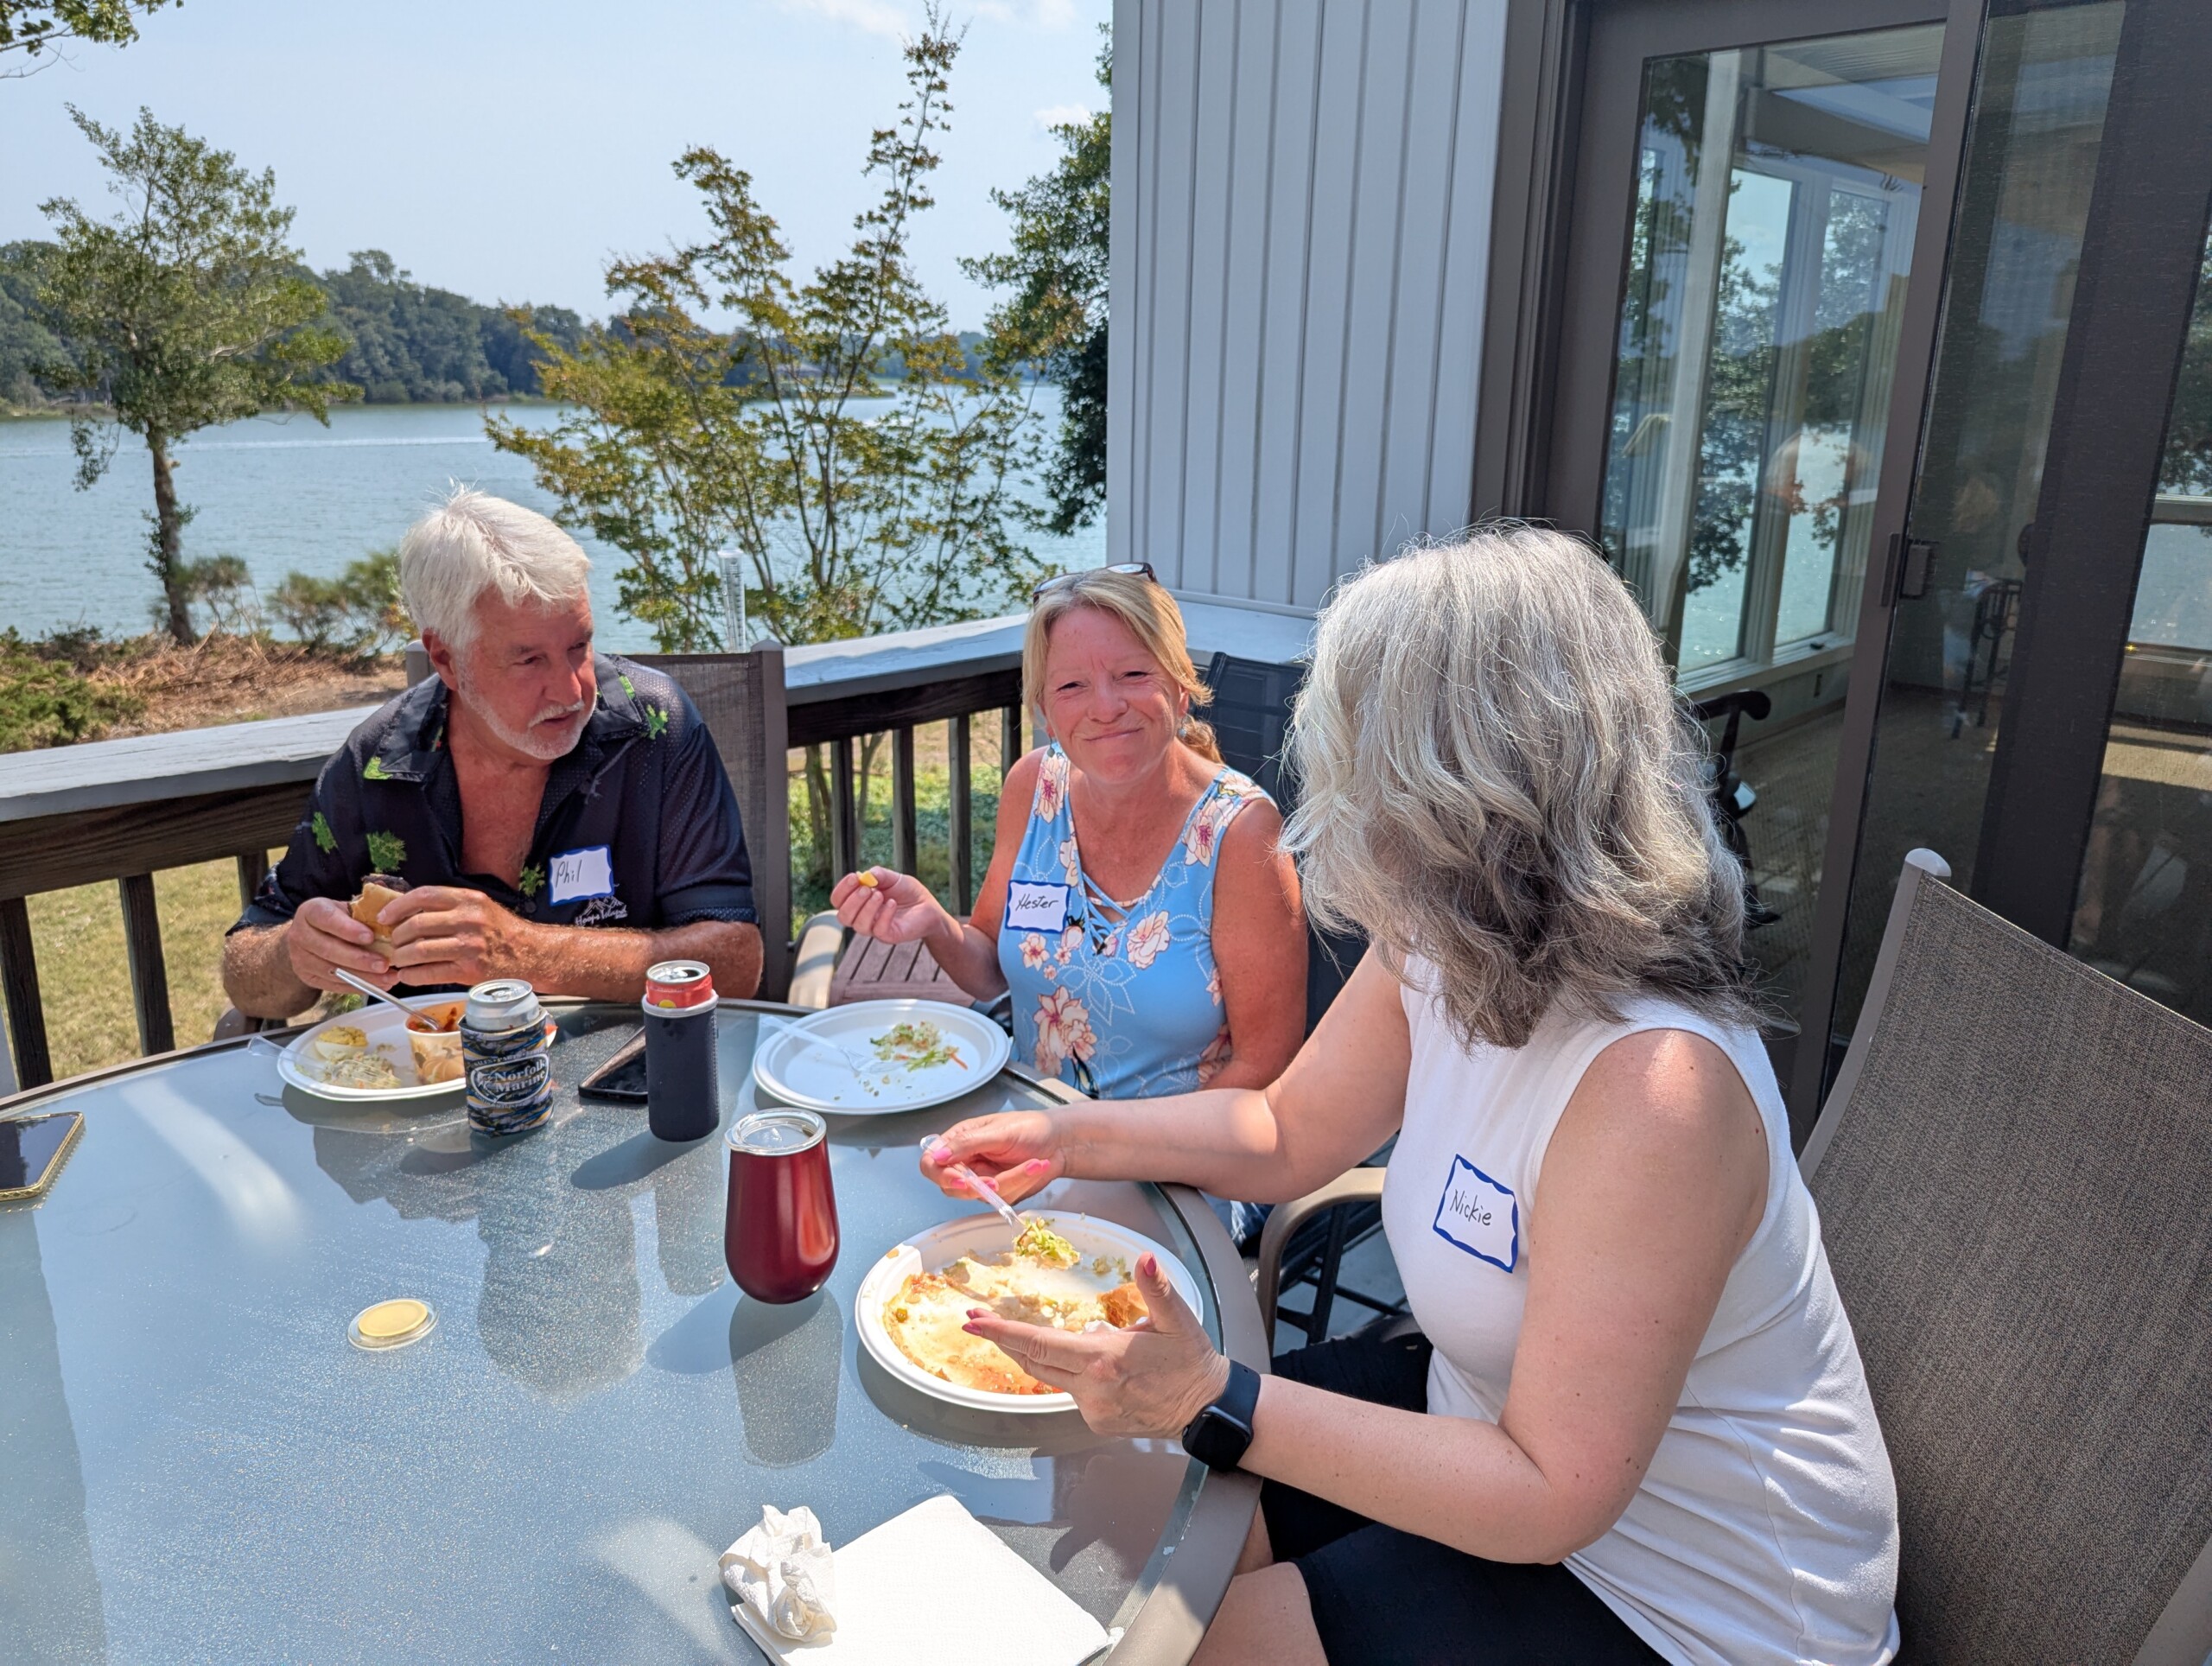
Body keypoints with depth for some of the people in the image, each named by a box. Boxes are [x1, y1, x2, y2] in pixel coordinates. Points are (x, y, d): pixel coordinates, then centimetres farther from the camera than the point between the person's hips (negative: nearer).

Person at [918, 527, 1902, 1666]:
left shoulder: (1655, 1085, -36)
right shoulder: (1439, 957, -10)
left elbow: (1547, 1496, -28)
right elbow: (1289, 1132, 7)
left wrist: (1213, 1404, -31)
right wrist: (1062, 1137, -5)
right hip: (1502, 1411, 7)